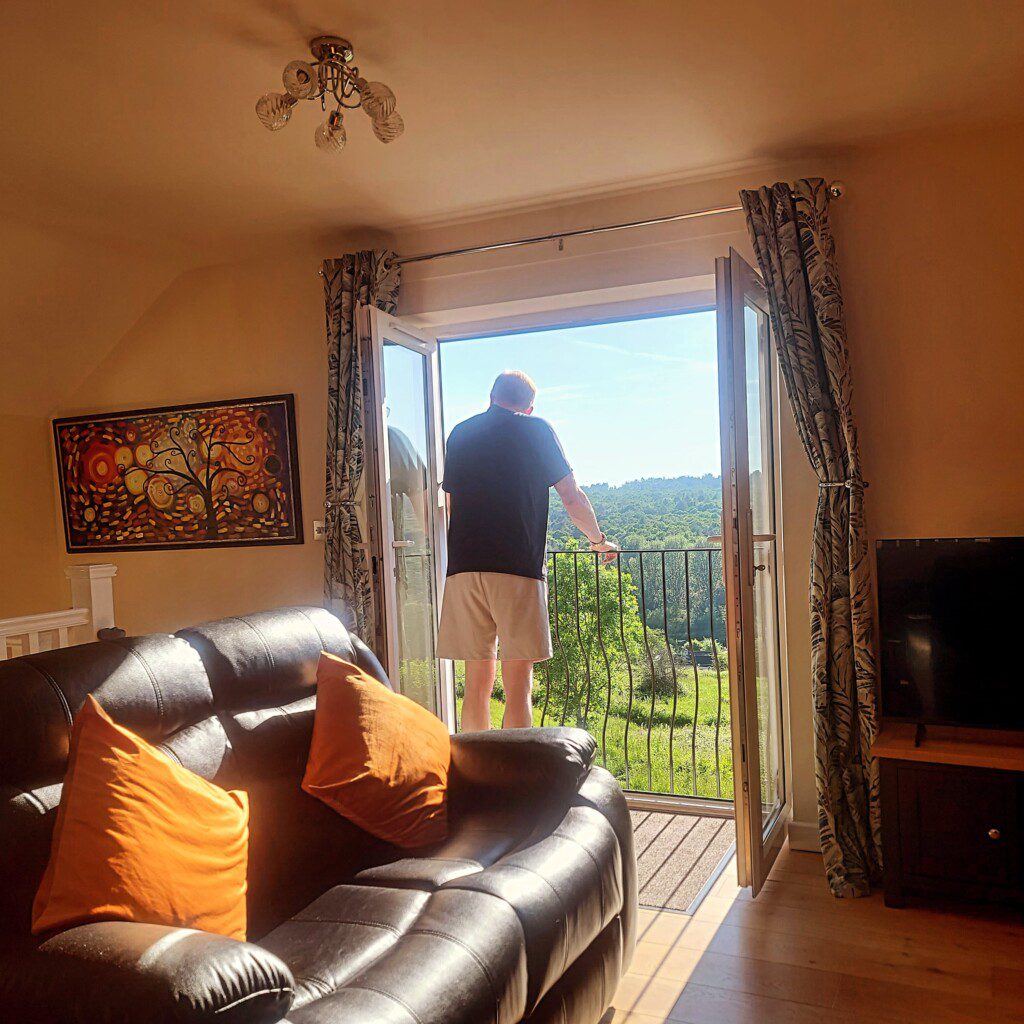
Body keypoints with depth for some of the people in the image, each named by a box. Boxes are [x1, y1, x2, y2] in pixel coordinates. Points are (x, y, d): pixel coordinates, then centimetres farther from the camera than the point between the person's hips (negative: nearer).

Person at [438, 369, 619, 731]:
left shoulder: (460, 433, 17)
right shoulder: (536, 429, 6)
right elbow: (573, 499, 6)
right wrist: (598, 540, 24)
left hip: (463, 568, 4)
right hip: (518, 567, -4)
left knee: (477, 685, 10)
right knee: (517, 688, -2)